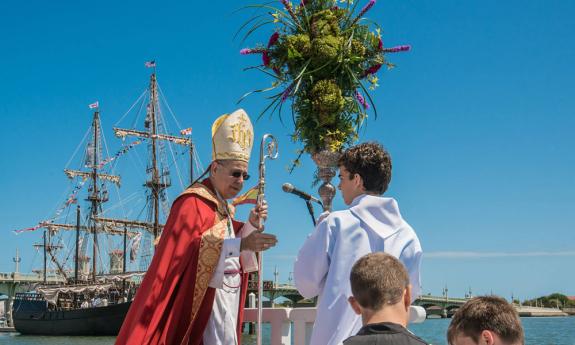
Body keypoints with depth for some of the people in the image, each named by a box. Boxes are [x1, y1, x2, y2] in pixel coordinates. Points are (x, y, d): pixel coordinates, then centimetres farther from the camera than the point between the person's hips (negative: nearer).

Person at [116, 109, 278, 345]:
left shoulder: (222, 206, 16)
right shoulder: (193, 202, -12)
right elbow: (190, 249, -26)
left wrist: (250, 225, 2)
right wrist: (241, 244, -35)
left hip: (226, 299, 9)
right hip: (204, 302, -9)